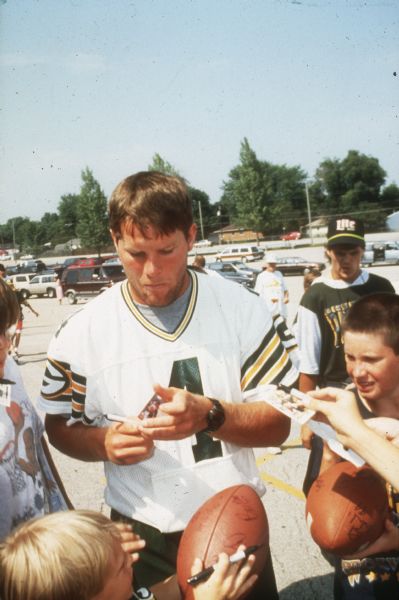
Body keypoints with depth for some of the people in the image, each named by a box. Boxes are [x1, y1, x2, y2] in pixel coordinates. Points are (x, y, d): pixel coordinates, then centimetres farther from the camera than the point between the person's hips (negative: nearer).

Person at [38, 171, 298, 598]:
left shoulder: (242, 310, -10)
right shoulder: (82, 332, -10)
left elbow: (277, 425, -9)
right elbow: (60, 426, 1)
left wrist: (209, 415, -27)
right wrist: (105, 443, -20)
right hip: (141, 534, 0)